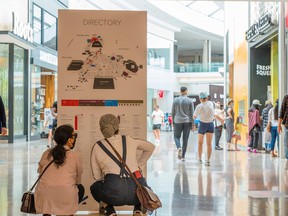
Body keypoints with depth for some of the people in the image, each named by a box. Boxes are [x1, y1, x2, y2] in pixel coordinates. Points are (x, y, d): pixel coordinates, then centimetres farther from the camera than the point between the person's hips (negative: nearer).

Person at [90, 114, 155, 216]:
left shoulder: (97, 147, 11)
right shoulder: (129, 140, 15)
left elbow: (97, 176, 13)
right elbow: (151, 147, 32)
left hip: (114, 193, -1)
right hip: (136, 191, 1)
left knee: (95, 187, 33)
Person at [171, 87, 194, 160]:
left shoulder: (175, 100, 1)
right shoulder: (190, 101, -2)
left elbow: (173, 112, 5)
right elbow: (192, 113, -1)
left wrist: (173, 122, 15)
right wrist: (192, 124, 5)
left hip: (178, 122, 0)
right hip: (187, 122, 0)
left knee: (176, 136, 13)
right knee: (185, 139, 7)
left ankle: (179, 148, -16)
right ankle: (183, 156, 9)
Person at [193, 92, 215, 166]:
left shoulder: (199, 106, -17)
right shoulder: (211, 103, -5)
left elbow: (194, 116, -7)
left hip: (202, 124, -2)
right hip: (210, 124, 2)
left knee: (200, 143, 16)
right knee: (209, 144, 3)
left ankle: (199, 159, 25)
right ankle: (208, 160, -2)